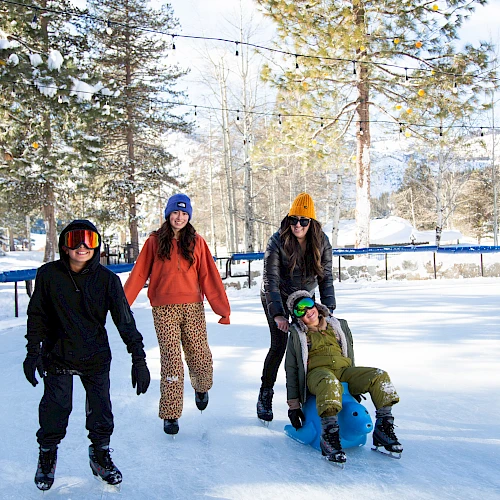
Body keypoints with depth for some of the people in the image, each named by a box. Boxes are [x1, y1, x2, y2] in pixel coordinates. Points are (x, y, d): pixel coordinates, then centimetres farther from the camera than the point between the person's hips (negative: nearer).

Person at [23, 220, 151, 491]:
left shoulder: (107, 279, -10)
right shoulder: (48, 274, -9)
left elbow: (125, 320, -8)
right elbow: (37, 316, 2)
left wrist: (139, 358, -11)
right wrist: (33, 352, -1)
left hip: (96, 357, 1)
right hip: (57, 355, 0)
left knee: (101, 409, 4)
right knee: (55, 408, 3)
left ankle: (100, 454, 29)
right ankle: (47, 454, 29)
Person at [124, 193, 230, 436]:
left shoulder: (197, 242, 6)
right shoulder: (154, 242, 4)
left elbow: (209, 277, 3)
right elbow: (138, 275, 2)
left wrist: (222, 308, -2)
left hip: (193, 308, 1)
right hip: (164, 310, -1)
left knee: (200, 359, 3)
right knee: (171, 362, -5)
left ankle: (201, 388, 37)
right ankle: (170, 415, 8)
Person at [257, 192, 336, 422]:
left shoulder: (322, 242, -14)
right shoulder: (277, 242, -25)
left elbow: (326, 278, -10)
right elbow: (271, 281, -28)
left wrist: (328, 309, -20)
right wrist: (278, 314, -37)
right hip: (276, 298, -3)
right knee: (279, 345, -11)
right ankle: (265, 395, 7)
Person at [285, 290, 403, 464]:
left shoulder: (335, 325, 22)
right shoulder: (297, 335, 12)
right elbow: (291, 369, 9)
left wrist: (356, 381, 24)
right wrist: (293, 404, 2)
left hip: (343, 369, 4)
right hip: (317, 372, -4)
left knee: (380, 376, -21)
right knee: (329, 383, -42)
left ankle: (383, 428, -22)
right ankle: (329, 435, -46)